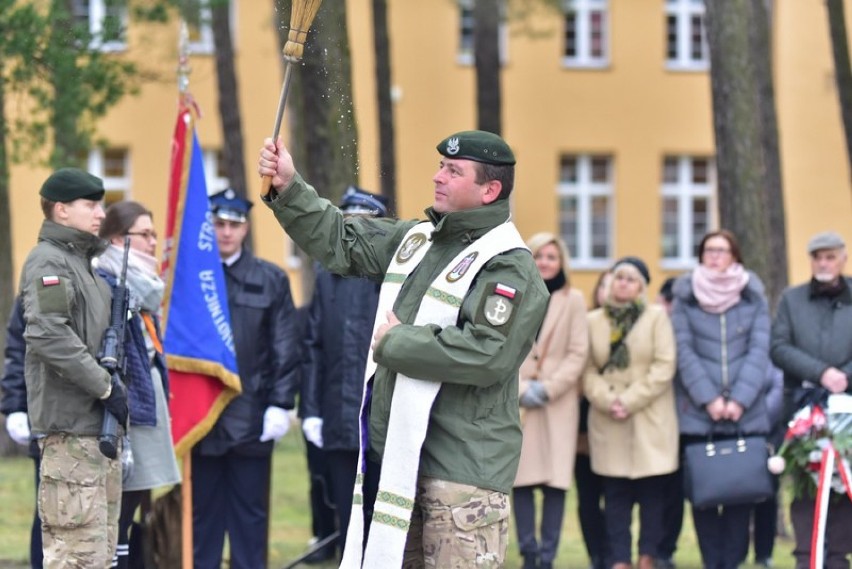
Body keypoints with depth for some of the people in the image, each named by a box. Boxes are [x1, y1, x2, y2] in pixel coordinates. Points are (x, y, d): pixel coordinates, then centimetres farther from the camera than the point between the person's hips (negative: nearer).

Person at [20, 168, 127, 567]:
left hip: (99, 426, 10)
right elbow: (48, 335, -23)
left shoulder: (84, 261, 20)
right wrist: (105, 386, -18)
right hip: (71, 428, -10)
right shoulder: (48, 261, -10)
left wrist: (114, 388, 10)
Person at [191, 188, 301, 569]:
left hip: (251, 419, 0)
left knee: (250, 515, 6)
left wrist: (281, 405, -4)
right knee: (202, 512, 6)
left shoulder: (271, 280, 5)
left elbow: (285, 349, 3)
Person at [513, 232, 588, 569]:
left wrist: (548, 388, -9)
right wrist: (521, 388, -9)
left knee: (555, 482, -5)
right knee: (520, 480, -4)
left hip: (559, 403, -1)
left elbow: (578, 353, 0)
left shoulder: (573, 300, 4)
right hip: (518, 403, 1)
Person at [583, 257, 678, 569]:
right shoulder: (594, 320, 10)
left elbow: (664, 367, -4)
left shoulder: (657, 316, 4)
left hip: (650, 420, -2)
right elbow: (588, 370, 5)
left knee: (652, 492, -2)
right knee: (615, 494, 0)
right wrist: (607, 400, -12)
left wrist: (629, 401, -12)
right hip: (608, 423, 2)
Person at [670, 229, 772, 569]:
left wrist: (739, 400, -11)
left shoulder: (753, 297, 7)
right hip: (698, 413, 0)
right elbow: (684, 351, -2)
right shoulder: (685, 297, 5)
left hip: (746, 413, 0)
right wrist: (709, 399, -12)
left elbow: (759, 350, 0)